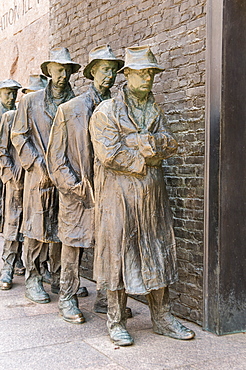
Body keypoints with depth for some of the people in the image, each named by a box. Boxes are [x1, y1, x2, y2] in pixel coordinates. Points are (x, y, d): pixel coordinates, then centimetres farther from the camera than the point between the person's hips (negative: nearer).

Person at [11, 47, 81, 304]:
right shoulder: (30, 101, 4)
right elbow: (18, 136, 2)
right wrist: (39, 165, -8)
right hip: (40, 176, -2)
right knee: (36, 228, 1)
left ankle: (59, 277, 21)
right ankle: (33, 280, 13)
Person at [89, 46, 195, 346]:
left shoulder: (156, 111, 15)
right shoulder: (107, 111, -3)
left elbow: (169, 144, 0)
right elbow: (110, 155, -15)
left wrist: (135, 142, -14)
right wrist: (147, 157, -7)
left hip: (153, 195, 6)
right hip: (118, 194, -5)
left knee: (157, 253, 9)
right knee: (118, 254, 0)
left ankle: (162, 318, 21)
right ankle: (116, 323, 13)